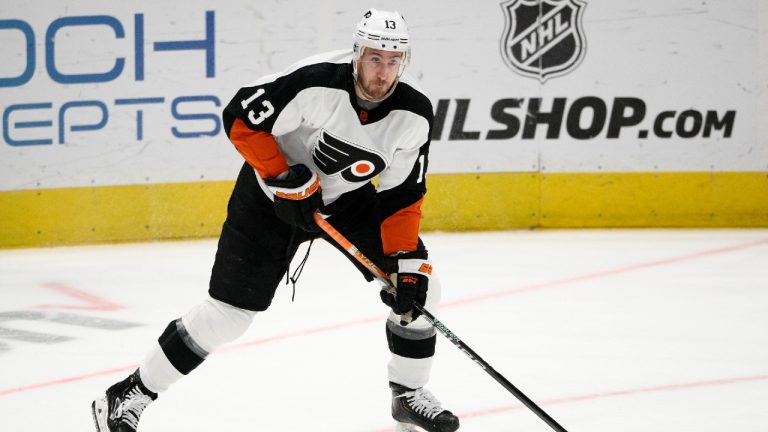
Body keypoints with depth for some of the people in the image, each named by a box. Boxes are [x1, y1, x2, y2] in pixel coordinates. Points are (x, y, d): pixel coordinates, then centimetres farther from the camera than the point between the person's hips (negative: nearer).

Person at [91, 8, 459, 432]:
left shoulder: (414, 115, -18)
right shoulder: (316, 82, -32)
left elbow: (402, 197, -10)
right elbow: (241, 119, -24)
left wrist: (406, 262, -18)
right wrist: (284, 176, -28)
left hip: (349, 199, 5)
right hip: (272, 195, -5)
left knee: (418, 285, -4)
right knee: (228, 311, -9)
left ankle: (410, 395, 17)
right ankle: (130, 395, 4)